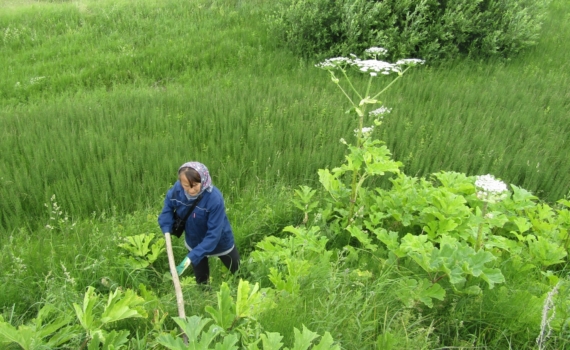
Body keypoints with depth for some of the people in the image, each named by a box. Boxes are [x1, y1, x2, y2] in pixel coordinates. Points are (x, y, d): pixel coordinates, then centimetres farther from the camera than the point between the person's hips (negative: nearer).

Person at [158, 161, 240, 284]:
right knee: (201, 280, 24)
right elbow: (168, 206, -4)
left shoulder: (214, 198, -38)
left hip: (220, 241, -3)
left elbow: (213, 234, -34)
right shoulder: (177, 189, -25)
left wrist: (191, 257, -39)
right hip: (194, 242, 3)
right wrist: (167, 230, -20)